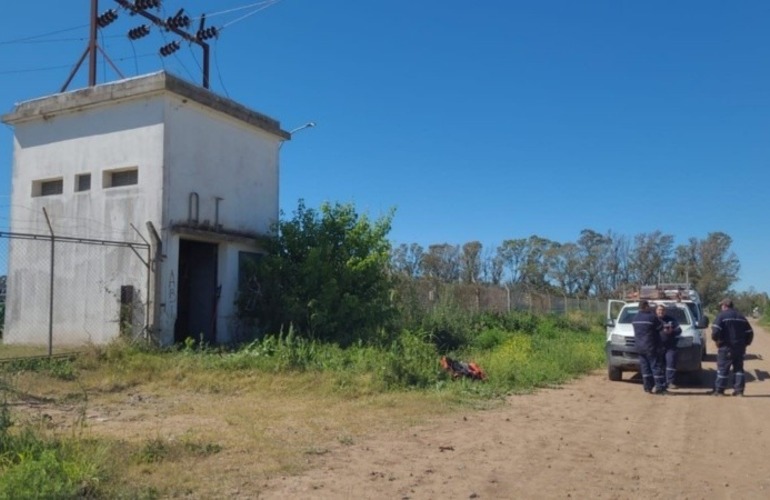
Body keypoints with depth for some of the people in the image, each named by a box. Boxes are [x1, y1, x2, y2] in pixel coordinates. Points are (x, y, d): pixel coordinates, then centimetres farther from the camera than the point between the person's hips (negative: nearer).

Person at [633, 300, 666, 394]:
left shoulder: (635, 318, 7)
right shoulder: (652, 317, -14)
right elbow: (660, 327, -4)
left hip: (640, 347, 6)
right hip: (651, 347, -6)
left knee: (644, 366, 9)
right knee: (655, 366, -2)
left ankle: (647, 386, 11)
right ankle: (660, 387, -2)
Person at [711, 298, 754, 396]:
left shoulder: (722, 315, -6)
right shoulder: (741, 317, 15)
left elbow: (715, 331, -18)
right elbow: (750, 333, 14)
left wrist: (716, 340, -3)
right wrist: (745, 343, 19)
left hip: (726, 347, -5)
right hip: (740, 348, 6)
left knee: (723, 369, 0)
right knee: (738, 368, 14)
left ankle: (719, 390, 3)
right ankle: (739, 390, 10)